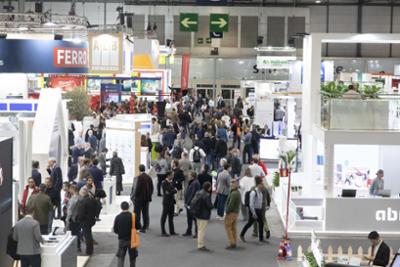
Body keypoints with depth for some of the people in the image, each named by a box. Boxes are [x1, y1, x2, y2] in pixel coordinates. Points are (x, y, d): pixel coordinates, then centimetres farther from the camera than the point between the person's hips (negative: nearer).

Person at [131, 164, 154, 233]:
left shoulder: (138, 178, -16)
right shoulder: (149, 178, 1)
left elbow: (135, 189, -16)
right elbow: (152, 188, 6)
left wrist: (132, 196, -5)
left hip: (138, 199, -5)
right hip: (147, 198, 5)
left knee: (137, 214, 4)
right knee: (145, 213, 11)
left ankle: (138, 227, 4)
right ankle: (144, 228, 15)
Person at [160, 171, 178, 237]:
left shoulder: (172, 182, 11)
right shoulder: (164, 183, -13)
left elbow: (175, 190, 10)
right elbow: (167, 192, -19)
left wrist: (173, 190, -12)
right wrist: (174, 190, -7)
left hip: (171, 201, 8)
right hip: (166, 202, -8)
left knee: (171, 217, 12)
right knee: (164, 217, 1)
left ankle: (172, 231, 18)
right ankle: (163, 232, 6)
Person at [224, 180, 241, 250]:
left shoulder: (233, 193, -20)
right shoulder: (238, 193, 12)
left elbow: (231, 204, -25)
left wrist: (227, 212, -15)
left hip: (231, 213, -9)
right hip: (236, 212, 9)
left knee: (228, 227, -5)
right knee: (233, 228, 11)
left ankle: (232, 243, -10)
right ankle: (234, 244, 12)